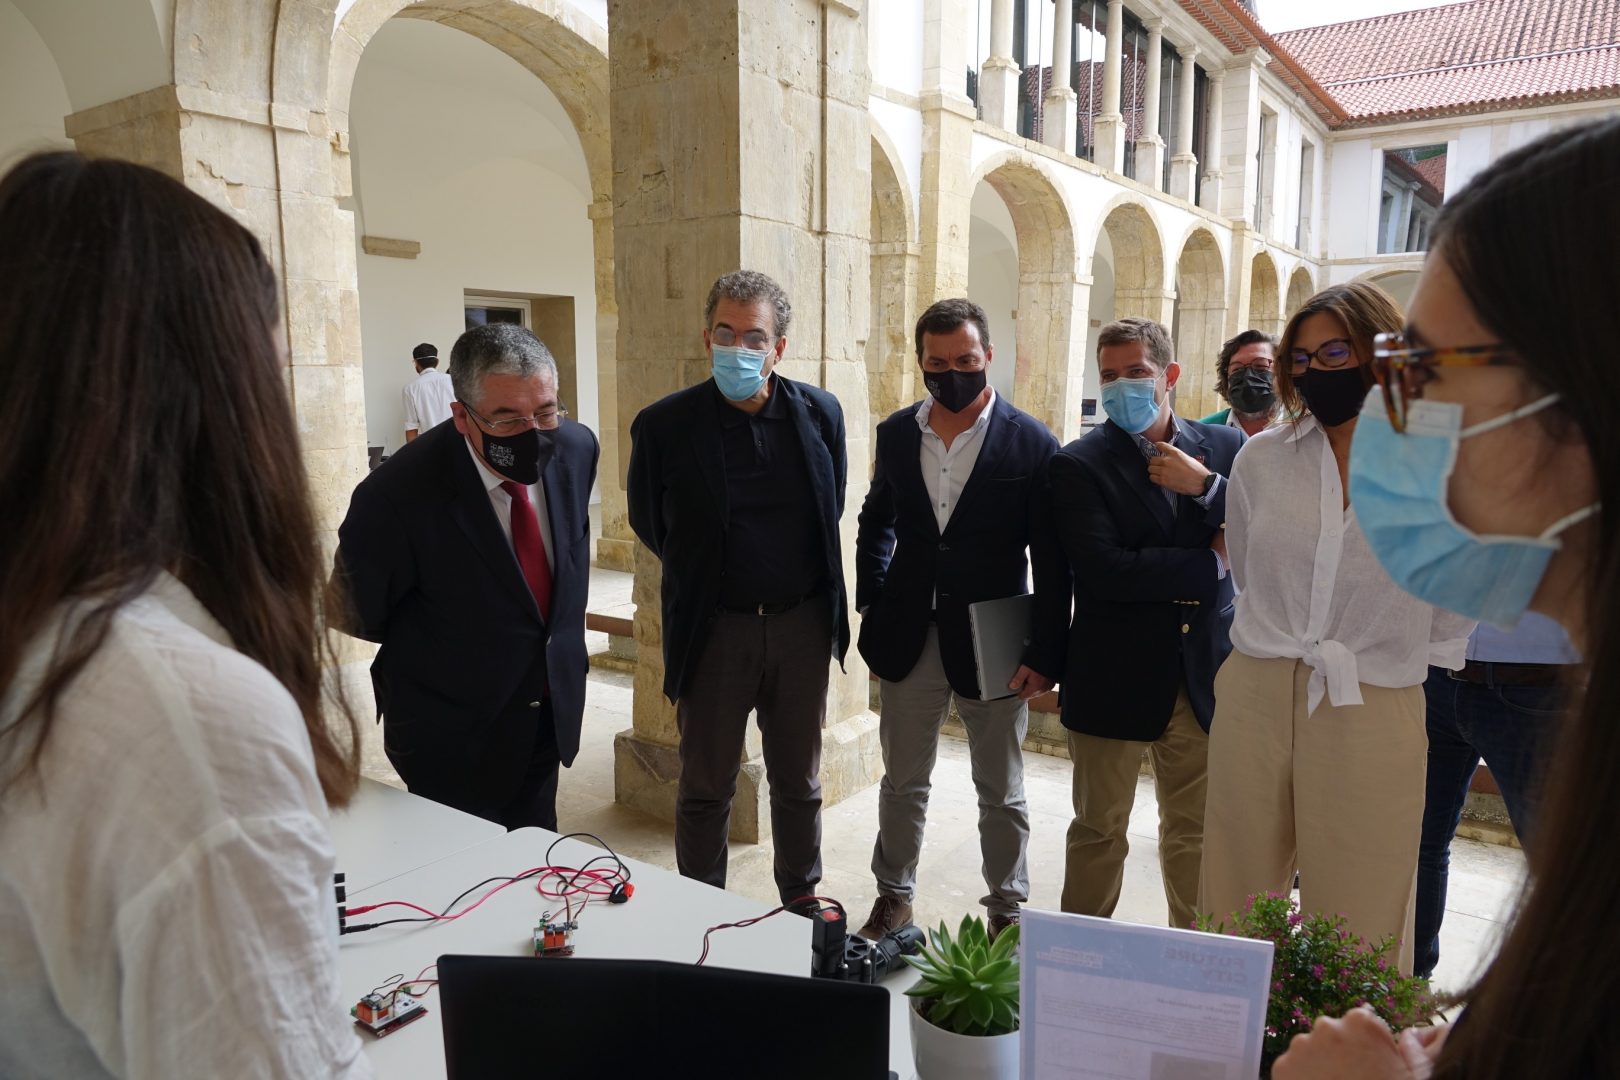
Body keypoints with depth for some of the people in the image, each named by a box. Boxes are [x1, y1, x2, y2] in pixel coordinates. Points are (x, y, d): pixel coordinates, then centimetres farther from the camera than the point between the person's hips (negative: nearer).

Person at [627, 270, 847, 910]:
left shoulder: (820, 413, -3)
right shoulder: (664, 424, -10)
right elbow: (649, 522, 6)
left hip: (803, 624, 2)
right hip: (714, 630, -2)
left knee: (799, 781, 18)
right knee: (705, 787, 11)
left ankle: (802, 901, 38)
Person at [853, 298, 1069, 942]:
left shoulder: (1032, 443, -9)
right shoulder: (896, 434, 2)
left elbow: (1052, 563, -8)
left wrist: (1044, 656, -10)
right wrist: (871, 603, 6)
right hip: (910, 640, 3)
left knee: (1001, 792, 14)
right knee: (902, 781, 17)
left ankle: (1007, 910, 33)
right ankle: (894, 895, 36)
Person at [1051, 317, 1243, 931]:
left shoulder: (1225, 447, 5)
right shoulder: (1079, 465, -8)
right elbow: (1105, 571, -20)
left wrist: (1207, 486, -17)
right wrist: (1211, 563, -12)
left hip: (1203, 674, 3)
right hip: (1114, 679, -3)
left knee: (1194, 833, 18)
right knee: (1099, 832, 12)